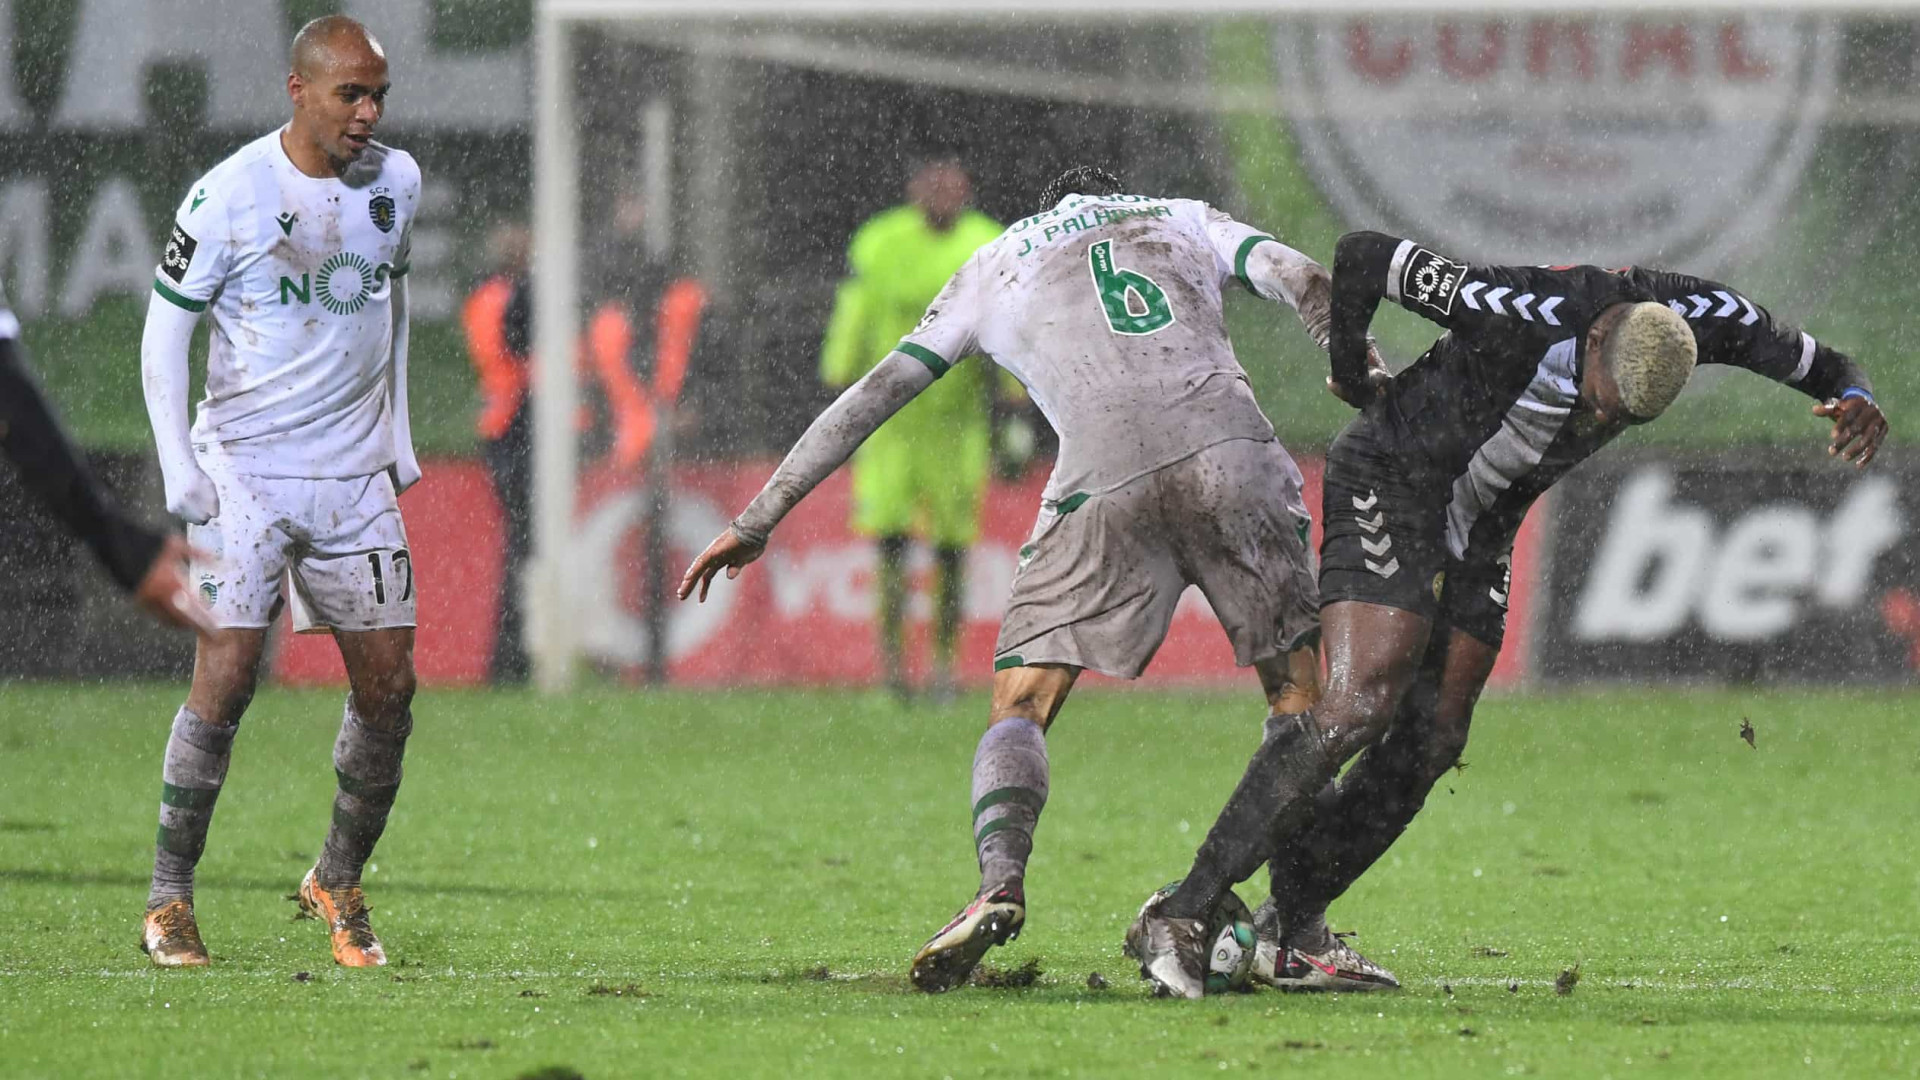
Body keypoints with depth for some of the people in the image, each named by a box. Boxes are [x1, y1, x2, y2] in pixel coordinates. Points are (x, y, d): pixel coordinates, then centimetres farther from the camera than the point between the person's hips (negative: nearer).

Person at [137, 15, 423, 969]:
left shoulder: (395, 181, 4)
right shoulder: (230, 194, -11)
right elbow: (164, 327, -4)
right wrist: (177, 464, -11)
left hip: (357, 475, 5)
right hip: (245, 469, -5)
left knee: (389, 688, 1)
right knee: (227, 677, -13)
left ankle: (337, 883, 20)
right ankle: (169, 899, -3)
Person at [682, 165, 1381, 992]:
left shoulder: (996, 264, 28)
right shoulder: (1185, 219, 31)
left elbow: (874, 394, 25)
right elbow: (1303, 282, 13)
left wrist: (758, 520, 27)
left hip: (1104, 475, -1)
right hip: (1229, 444, 1)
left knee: (1021, 703, 5)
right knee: (1296, 688, 14)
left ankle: (1000, 884, -19)